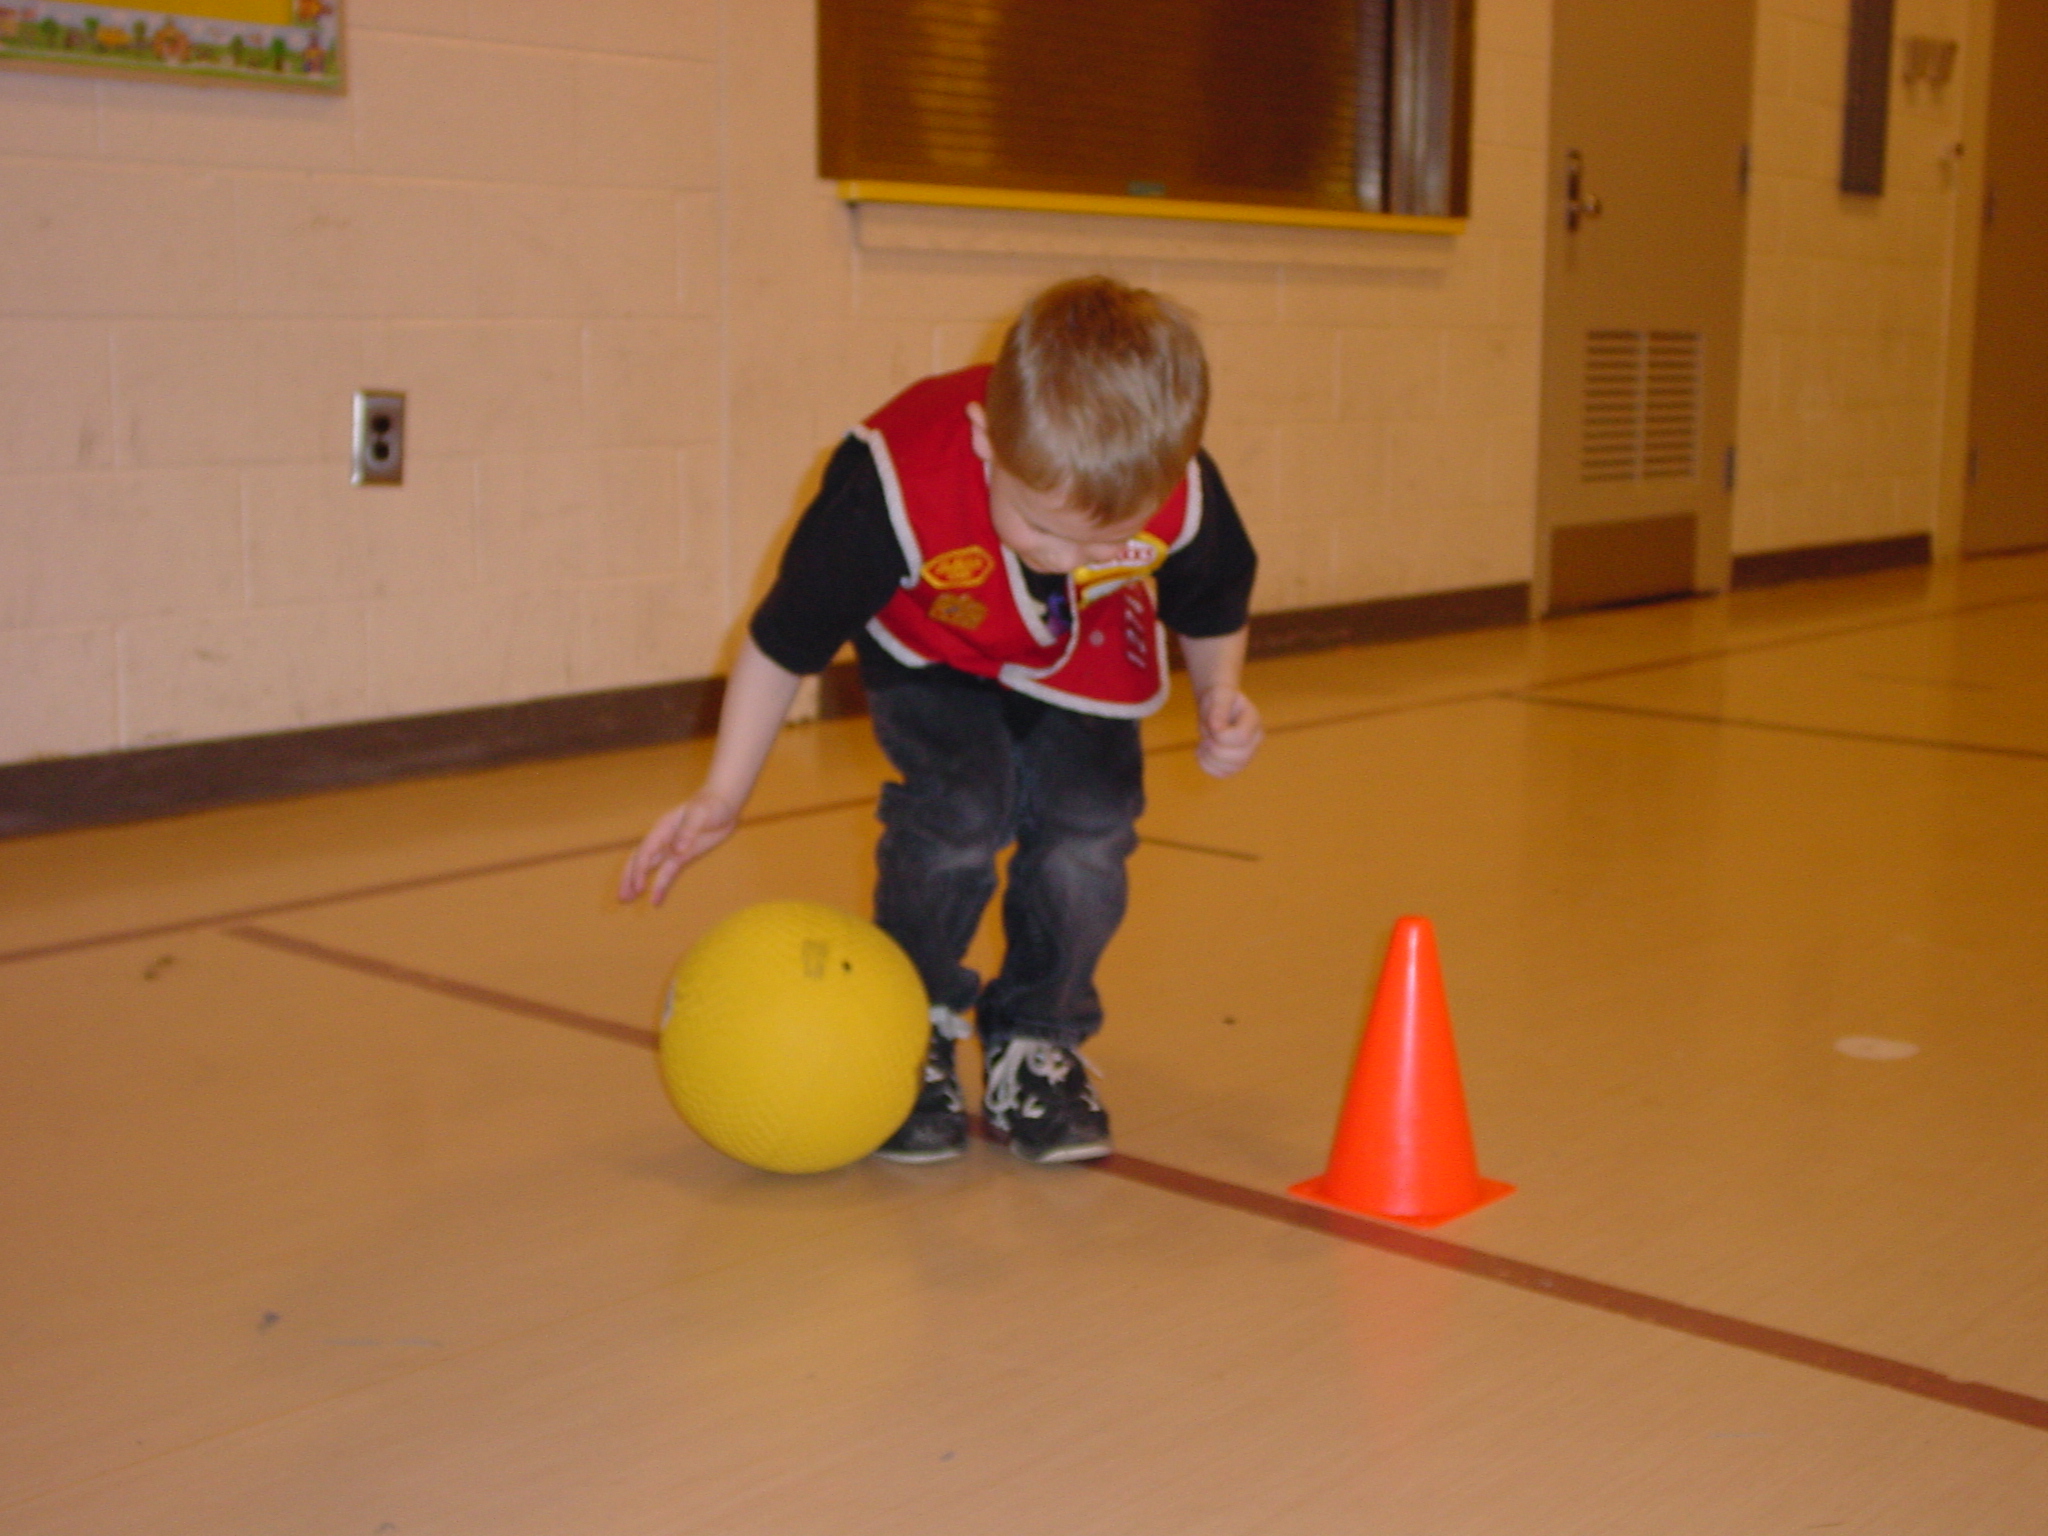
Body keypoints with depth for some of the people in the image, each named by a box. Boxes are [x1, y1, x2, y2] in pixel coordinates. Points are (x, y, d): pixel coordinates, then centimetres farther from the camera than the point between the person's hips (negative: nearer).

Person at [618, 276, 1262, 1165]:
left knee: (1090, 821, -16)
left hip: (1081, 659, 3)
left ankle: (1035, 1044, 8)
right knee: (959, 810, -24)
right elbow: (782, 640, -23)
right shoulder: (894, 491, -41)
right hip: (929, 650, -2)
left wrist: (1218, 694, -23)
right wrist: (721, 801, -19)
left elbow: (1214, 607, -5)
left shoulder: (1183, 504, -33)